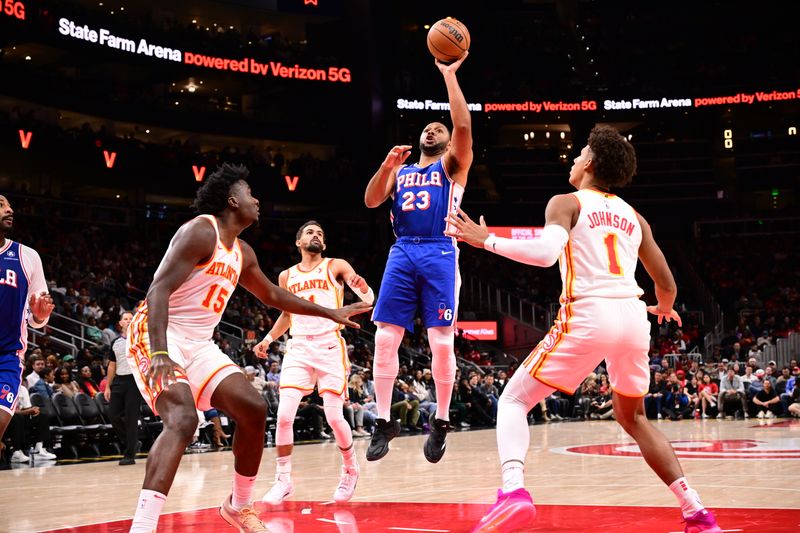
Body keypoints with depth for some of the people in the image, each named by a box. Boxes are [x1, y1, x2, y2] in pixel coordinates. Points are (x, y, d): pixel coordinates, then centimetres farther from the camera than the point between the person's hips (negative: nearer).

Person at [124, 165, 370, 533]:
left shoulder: (242, 253, 14)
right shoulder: (201, 232, -14)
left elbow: (272, 295, 31)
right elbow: (159, 290, -24)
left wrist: (330, 313, 33)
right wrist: (160, 355, -37)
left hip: (199, 344, 9)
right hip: (158, 335, -9)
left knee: (253, 410, 2)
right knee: (182, 420, -30)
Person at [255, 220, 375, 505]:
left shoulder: (336, 266, 2)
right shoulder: (287, 276, 12)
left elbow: (368, 300, -9)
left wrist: (362, 288, -32)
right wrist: (268, 339, 13)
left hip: (330, 346, -3)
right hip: (298, 347, 3)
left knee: (334, 416, -6)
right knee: (284, 415, -11)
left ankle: (351, 470, 18)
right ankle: (283, 480, 1)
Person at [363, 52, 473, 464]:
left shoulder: (452, 165, 12)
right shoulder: (399, 170, 23)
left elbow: (463, 126, -5)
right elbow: (371, 201, 8)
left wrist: (449, 75, -5)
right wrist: (387, 165, -6)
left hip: (439, 253, -3)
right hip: (401, 253, 3)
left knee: (441, 340, -7)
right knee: (385, 338, -5)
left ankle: (441, 421, 6)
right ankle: (384, 421, 3)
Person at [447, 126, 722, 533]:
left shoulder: (567, 203, 5)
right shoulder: (633, 216, 21)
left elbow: (546, 252, -16)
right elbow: (666, 285, 23)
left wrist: (487, 241, -6)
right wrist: (665, 310, 46)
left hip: (589, 316, -6)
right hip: (633, 317, 6)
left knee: (514, 399, 3)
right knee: (633, 417, 26)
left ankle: (513, 491, -23)